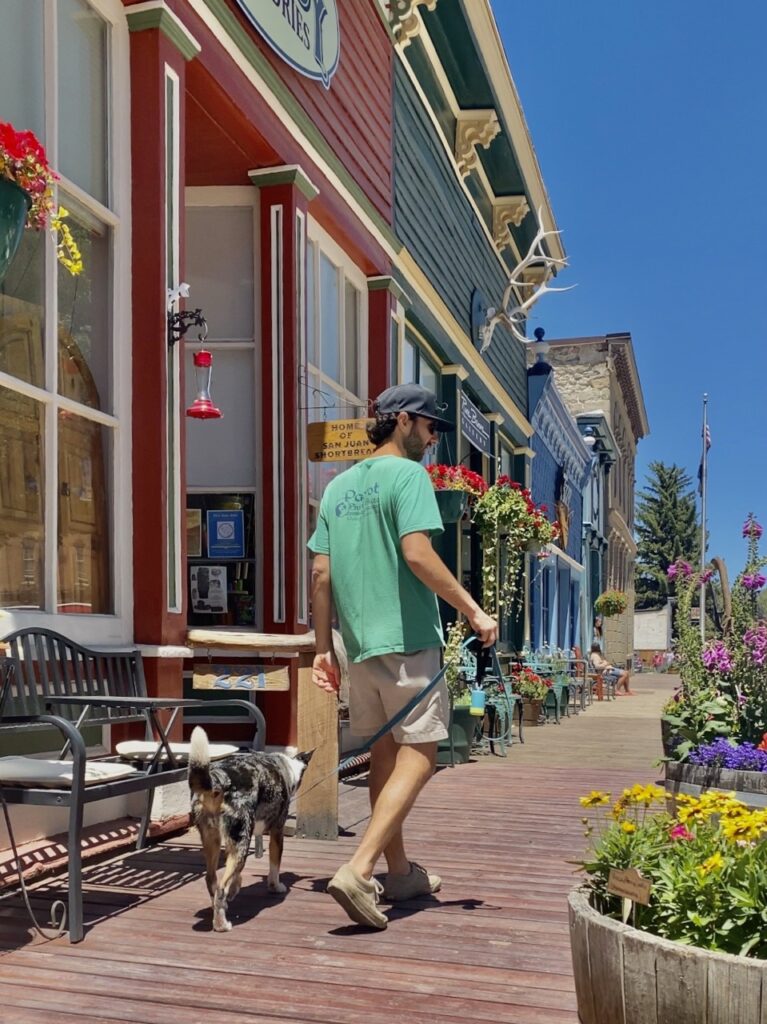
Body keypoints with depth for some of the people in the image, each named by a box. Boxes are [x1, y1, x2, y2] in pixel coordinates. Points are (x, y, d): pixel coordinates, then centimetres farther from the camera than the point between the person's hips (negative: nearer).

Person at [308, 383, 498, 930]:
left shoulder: (339, 486, 15)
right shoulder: (408, 474, -6)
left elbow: (321, 572, 12)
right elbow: (417, 553, -19)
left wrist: (324, 647, 15)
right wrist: (474, 610, -15)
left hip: (359, 642, 8)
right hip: (408, 639, -7)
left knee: (386, 751, 16)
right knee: (418, 755, -4)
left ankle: (399, 871, 26)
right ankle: (358, 870, -15)